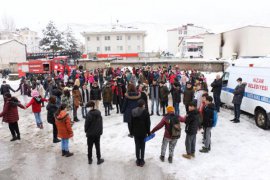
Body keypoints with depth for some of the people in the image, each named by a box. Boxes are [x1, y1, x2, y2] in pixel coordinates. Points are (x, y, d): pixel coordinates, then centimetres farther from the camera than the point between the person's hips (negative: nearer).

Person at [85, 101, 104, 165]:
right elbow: (101, 122, 4)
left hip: (90, 133, -3)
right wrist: (101, 131, 13)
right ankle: (99, 159, 20)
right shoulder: (99, 113, -4)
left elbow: (86, 124, -14)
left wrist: (86, 130, 3)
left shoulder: (89, 114, -20)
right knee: (97, 146, 14)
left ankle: (90, 159, 24)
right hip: (98, 133, 4)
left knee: (90, 147, 13)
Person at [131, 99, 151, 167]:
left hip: (135, 132, 3)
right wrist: (148, 132, -1)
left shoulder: (133, 111, -1)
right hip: (143, 132, -3)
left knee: (137, 146, 12)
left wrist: (131, 132, 12)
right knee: (142, 146, 9)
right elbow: (148, 123, -10)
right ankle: (142, 161, 15)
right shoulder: (145, 112, -13)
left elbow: (131, 123, 4)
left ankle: (138, 160, 20)